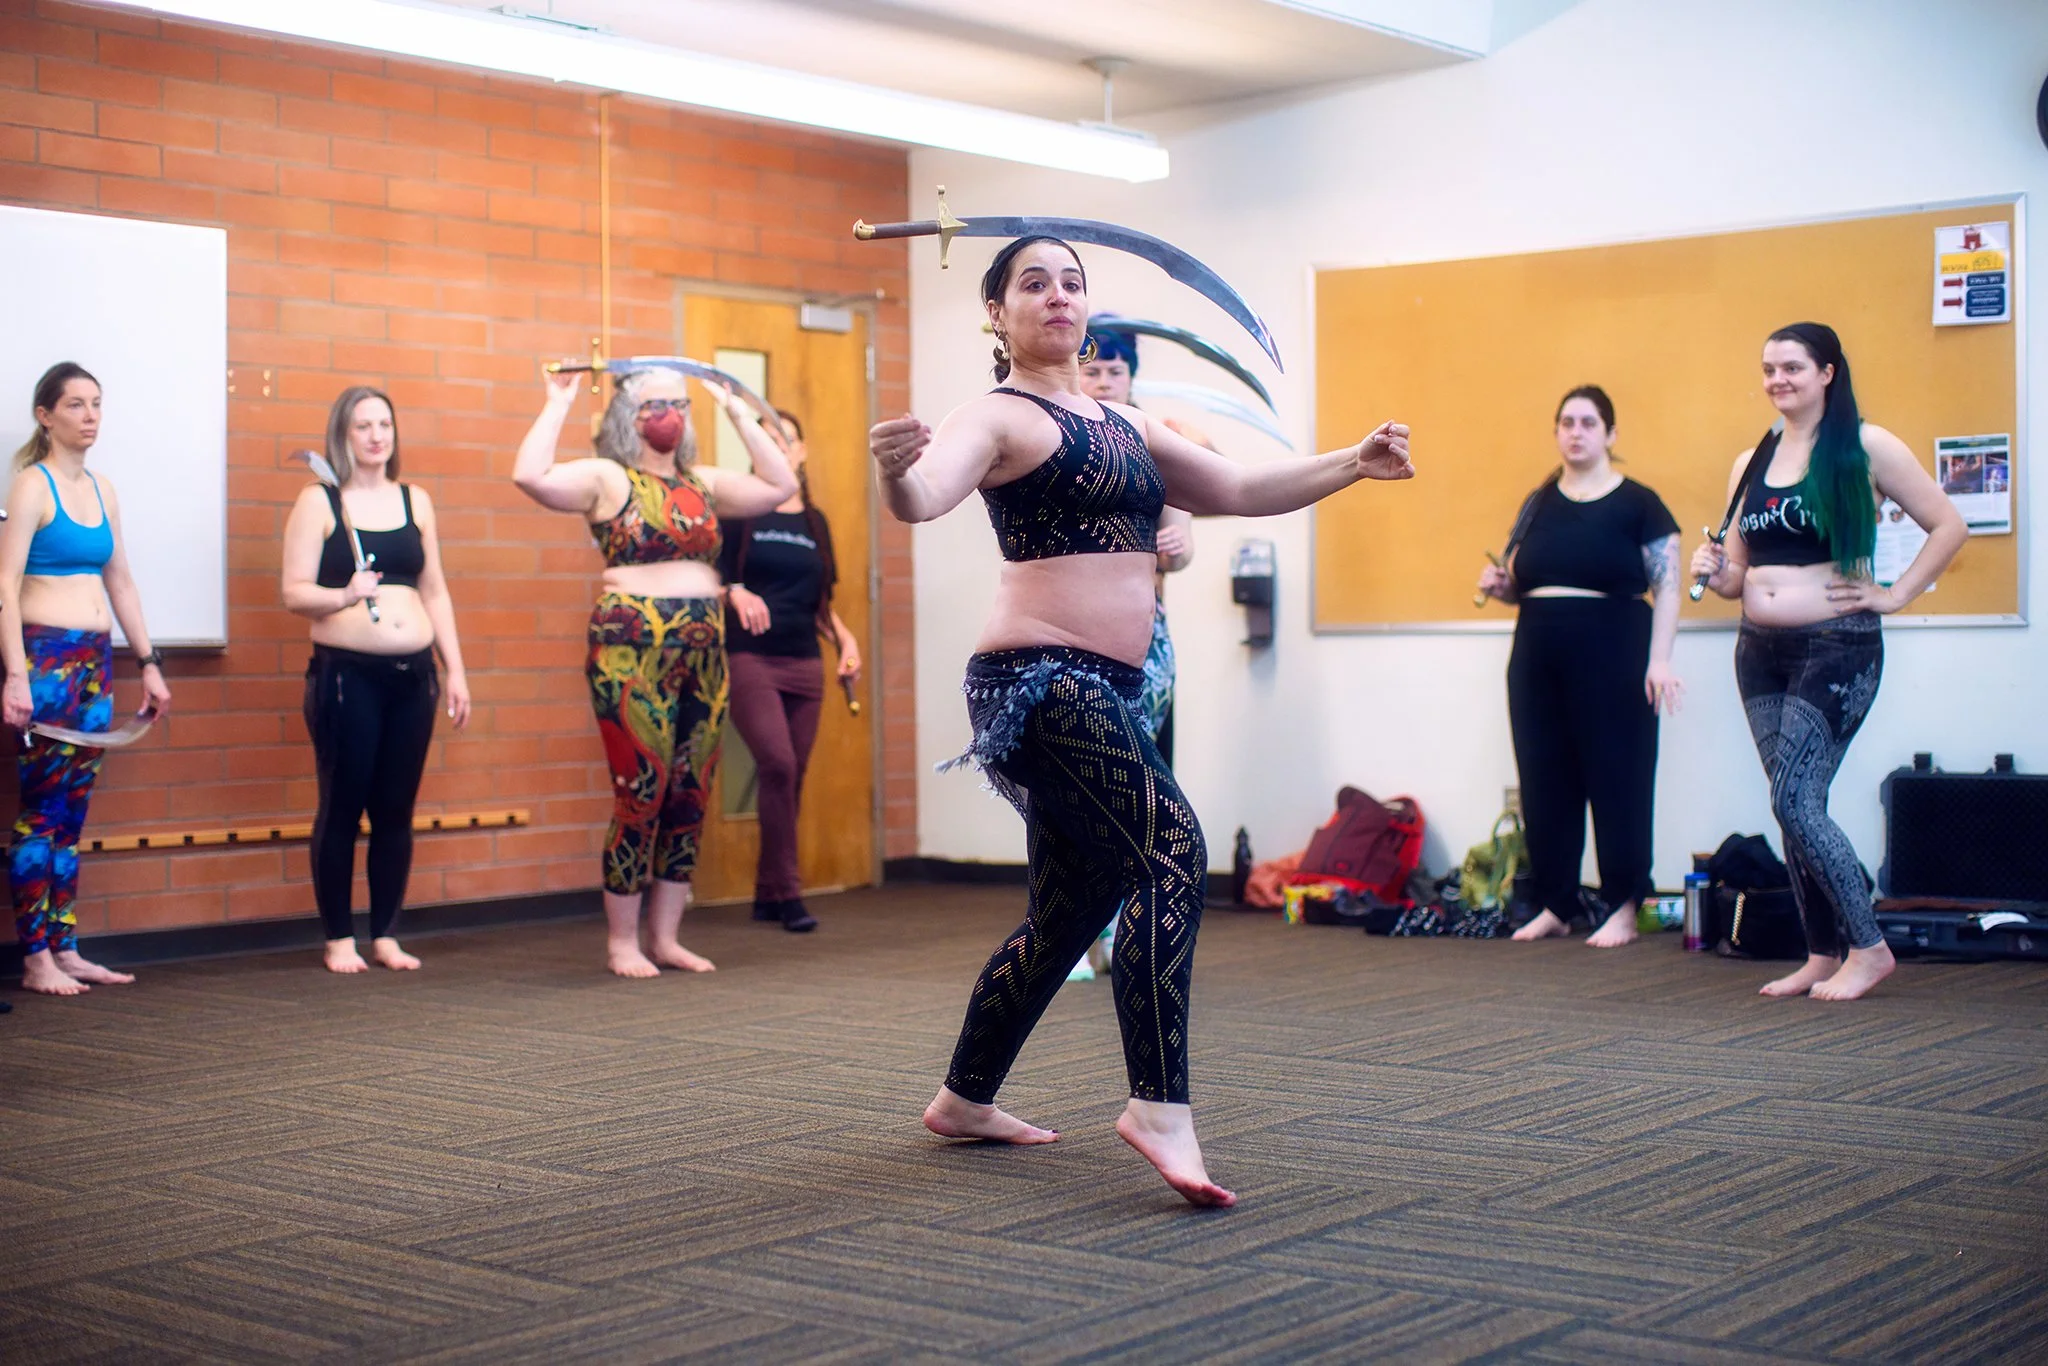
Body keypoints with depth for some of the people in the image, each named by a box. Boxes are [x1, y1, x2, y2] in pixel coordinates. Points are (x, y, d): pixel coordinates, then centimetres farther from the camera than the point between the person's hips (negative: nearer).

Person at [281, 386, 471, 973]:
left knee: (396, 810, 6)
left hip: (413, 673, 4)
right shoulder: (318, 501, 0)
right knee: (342, 807, 1)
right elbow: (295, 593, -6)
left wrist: (455, 670, 10)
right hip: (345, 671, -4)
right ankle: (339, 939, 10)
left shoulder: (415, 500, 12)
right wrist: (344, 595, -25)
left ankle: (385, 934, 15)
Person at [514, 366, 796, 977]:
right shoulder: (606, 478, -2)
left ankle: (665, 937, 18)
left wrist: (739, 415, 14)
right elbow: (531, 476, -17)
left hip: (703, 652, 6)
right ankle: (621, 943, 7)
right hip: (632, 652, -6)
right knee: (640, 795, -5)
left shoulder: (704, 483, 16)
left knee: (690, 800, 7)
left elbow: (780, 486, 15)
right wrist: (559, 404, -9)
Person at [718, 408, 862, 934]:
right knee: (778, 764, -19)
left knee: (792, 778, 4)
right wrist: (735, 593, -22)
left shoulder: (815, 521, 16)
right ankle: (788, 891, -11)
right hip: (749, 658, -5)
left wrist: (846, 640, 6)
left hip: (803, 662, 5)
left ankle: (767, 894, 16)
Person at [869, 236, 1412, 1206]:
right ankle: (1159, 1108, -24)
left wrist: (1352, 464, 11)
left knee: (1070, 913, 15)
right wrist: (897, 473, -46)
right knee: (1173, 854, -22)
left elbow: (1241, 491, 22)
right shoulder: (1000, 416, -5)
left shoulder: (1124, 426, 20)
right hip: (1039, 679, -9)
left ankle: (964, 1100, 29)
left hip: (1104, 692, 9)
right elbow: (925, 498, -23)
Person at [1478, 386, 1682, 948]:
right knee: (1544, 783, 5)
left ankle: (1622, 908, 6)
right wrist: (1497, 583, -2)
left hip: (1612, 657, -4)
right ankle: (1555, 905, 15)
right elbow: (1517, 583, 20)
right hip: (1538, 656, 5)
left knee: (1616, 779, -2)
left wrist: (1659, 660, -12)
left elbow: (1667, 589, -3)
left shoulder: (1638, 504, 0)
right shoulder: (1538, 504, 13)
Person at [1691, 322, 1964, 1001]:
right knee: (1795, 808, 7)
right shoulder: (1750, 464, 12)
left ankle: (1868, 947, 1)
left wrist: (1895, 595, -7)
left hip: (1836, 647, -6)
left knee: (1795, 802, -13)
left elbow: (1949, 526, -3)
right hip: (1760, 651, 6)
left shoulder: (1865, 448, -4)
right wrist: (1715, 572, -4)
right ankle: (1823, 955, 16)